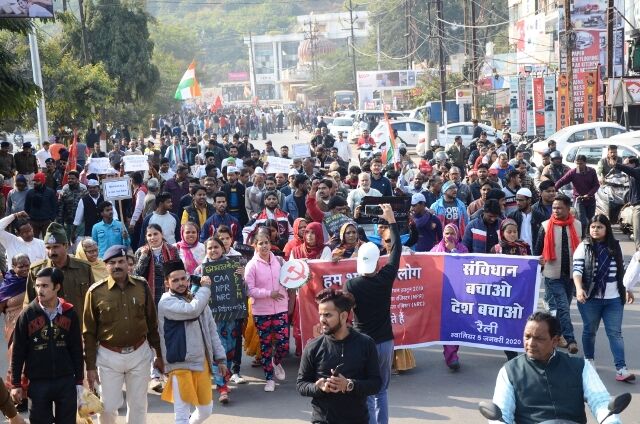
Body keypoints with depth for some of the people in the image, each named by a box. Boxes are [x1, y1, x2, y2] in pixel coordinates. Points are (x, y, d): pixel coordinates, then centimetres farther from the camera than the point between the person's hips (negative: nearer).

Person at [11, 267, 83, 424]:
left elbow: (77, 349, 4)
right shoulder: (27, 314, -7)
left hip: (66, 381, 1)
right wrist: (16, 384, -2)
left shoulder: (70, 313, -3)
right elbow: (18, 351, -2)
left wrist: (79, 380, 5)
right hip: (38, 382, -1)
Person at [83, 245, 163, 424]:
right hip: (109, 356, -2)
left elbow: (152, 323, 5)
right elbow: (89, 333, -4)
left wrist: (159, 354, 8)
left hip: (139, 353, 2)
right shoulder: (96, 292, -9)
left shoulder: (142, 286, -3)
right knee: (109, 406, 7)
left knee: (138, 405, 13)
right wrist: (90, 366, -4)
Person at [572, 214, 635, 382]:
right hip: (590, 298, -2)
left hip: (614, 299, 2)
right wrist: (579, 289, -26)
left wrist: (627, 289, 16)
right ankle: (589, 360, 30)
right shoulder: (584, 247, -4)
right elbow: (577, 270, -11)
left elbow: (621, 270, 16)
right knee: (590, 330, 12)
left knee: (615, 333, -1)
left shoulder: (615, 246, 7)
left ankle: (621, 369, -5)